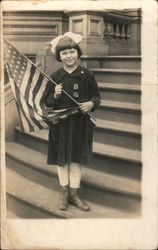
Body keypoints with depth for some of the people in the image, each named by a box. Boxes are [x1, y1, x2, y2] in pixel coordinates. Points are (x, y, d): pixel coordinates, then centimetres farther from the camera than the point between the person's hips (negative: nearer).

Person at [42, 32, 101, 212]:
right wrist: (55, 96, -18)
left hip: (81, 123, 0)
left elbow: (96, 95, 5)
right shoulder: (55, 77, -2)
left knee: (76, 160, 8)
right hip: (60, 123, 1)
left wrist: (91, 104, -16)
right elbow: (47, 102, 3)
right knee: (61, 160, 9)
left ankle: (74, 194, 23)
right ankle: (64, 193, 27)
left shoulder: (86, 75, -3)